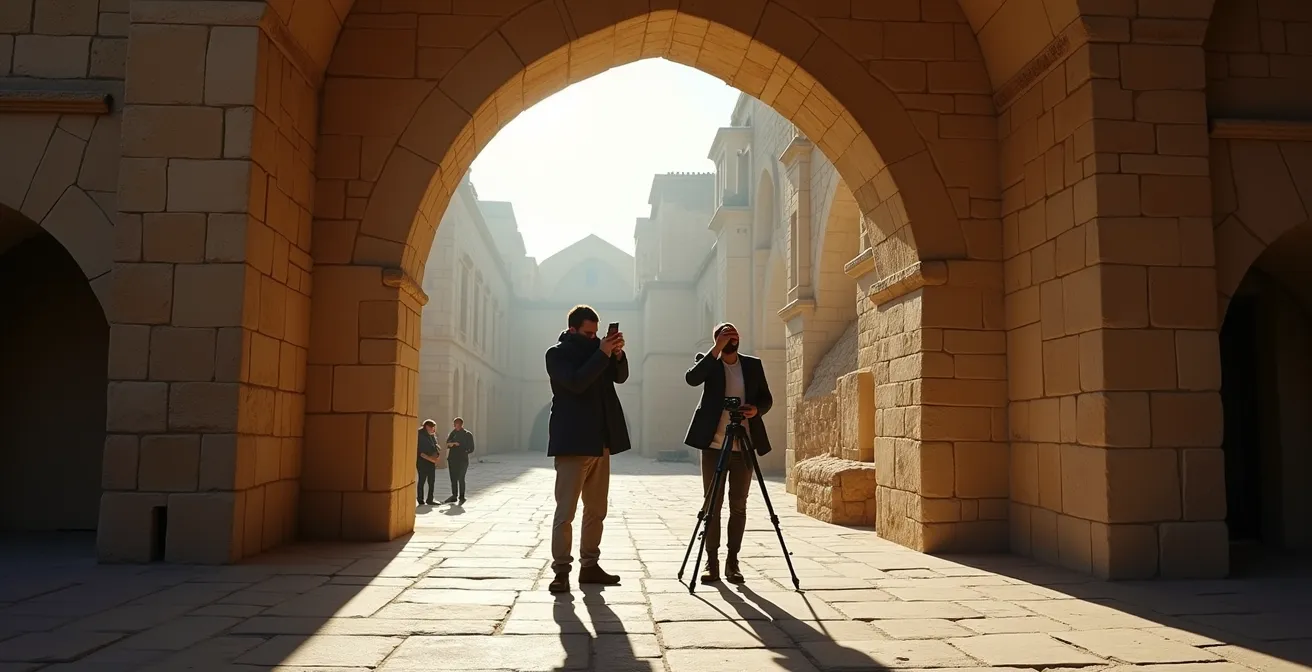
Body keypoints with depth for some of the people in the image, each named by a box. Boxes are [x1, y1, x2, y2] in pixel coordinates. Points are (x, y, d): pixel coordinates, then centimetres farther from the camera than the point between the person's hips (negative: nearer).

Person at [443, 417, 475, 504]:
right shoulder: (453, 433, 13)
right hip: (452, 459, 5)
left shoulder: (468, 434, -1)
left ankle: (461, 497, 0)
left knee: (460, 479, -9)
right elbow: (448, 444, 1)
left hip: (462, 460, -5)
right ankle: (454, 496, 18)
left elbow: (471, 448, -2)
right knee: (453, 479, 8)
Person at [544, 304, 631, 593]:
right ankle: (561, 570, -1)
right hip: (573, 442, -7)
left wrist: (617, 354, -5)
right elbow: (576, 382, -20)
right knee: (565, 510, -5)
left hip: (600, 442, 7)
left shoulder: (595, 349, 14)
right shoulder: (557, 353, -4)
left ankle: (590, 565, 17)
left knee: (596, 510, 9)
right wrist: (602, 354, -20)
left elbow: (620, 376, 13)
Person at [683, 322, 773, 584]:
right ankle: (712, 561, 8)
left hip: (744, 447, 2)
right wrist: (717, 349, -21)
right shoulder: (709, 362, 2)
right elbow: (692, 378, -19)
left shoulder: (753, 365, 10)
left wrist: (756, 409, -12)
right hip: (714, 445, -2)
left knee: (739, 506, 4)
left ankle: (732, 561, 12)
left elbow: (767, 398, 11)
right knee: (712, 506, 1)